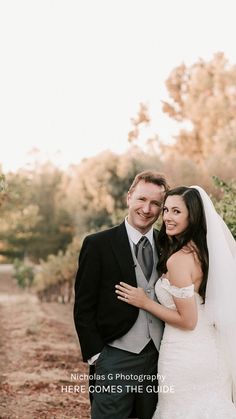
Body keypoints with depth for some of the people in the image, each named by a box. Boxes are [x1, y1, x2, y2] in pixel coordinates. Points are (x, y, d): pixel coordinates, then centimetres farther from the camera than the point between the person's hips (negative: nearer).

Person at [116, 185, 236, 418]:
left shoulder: (178, 260, -21)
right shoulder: (202, 251, 4)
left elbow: (188, 321, -18)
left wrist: (145, 302, -11)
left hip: (184, 359, -8)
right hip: (210, 353, 8)